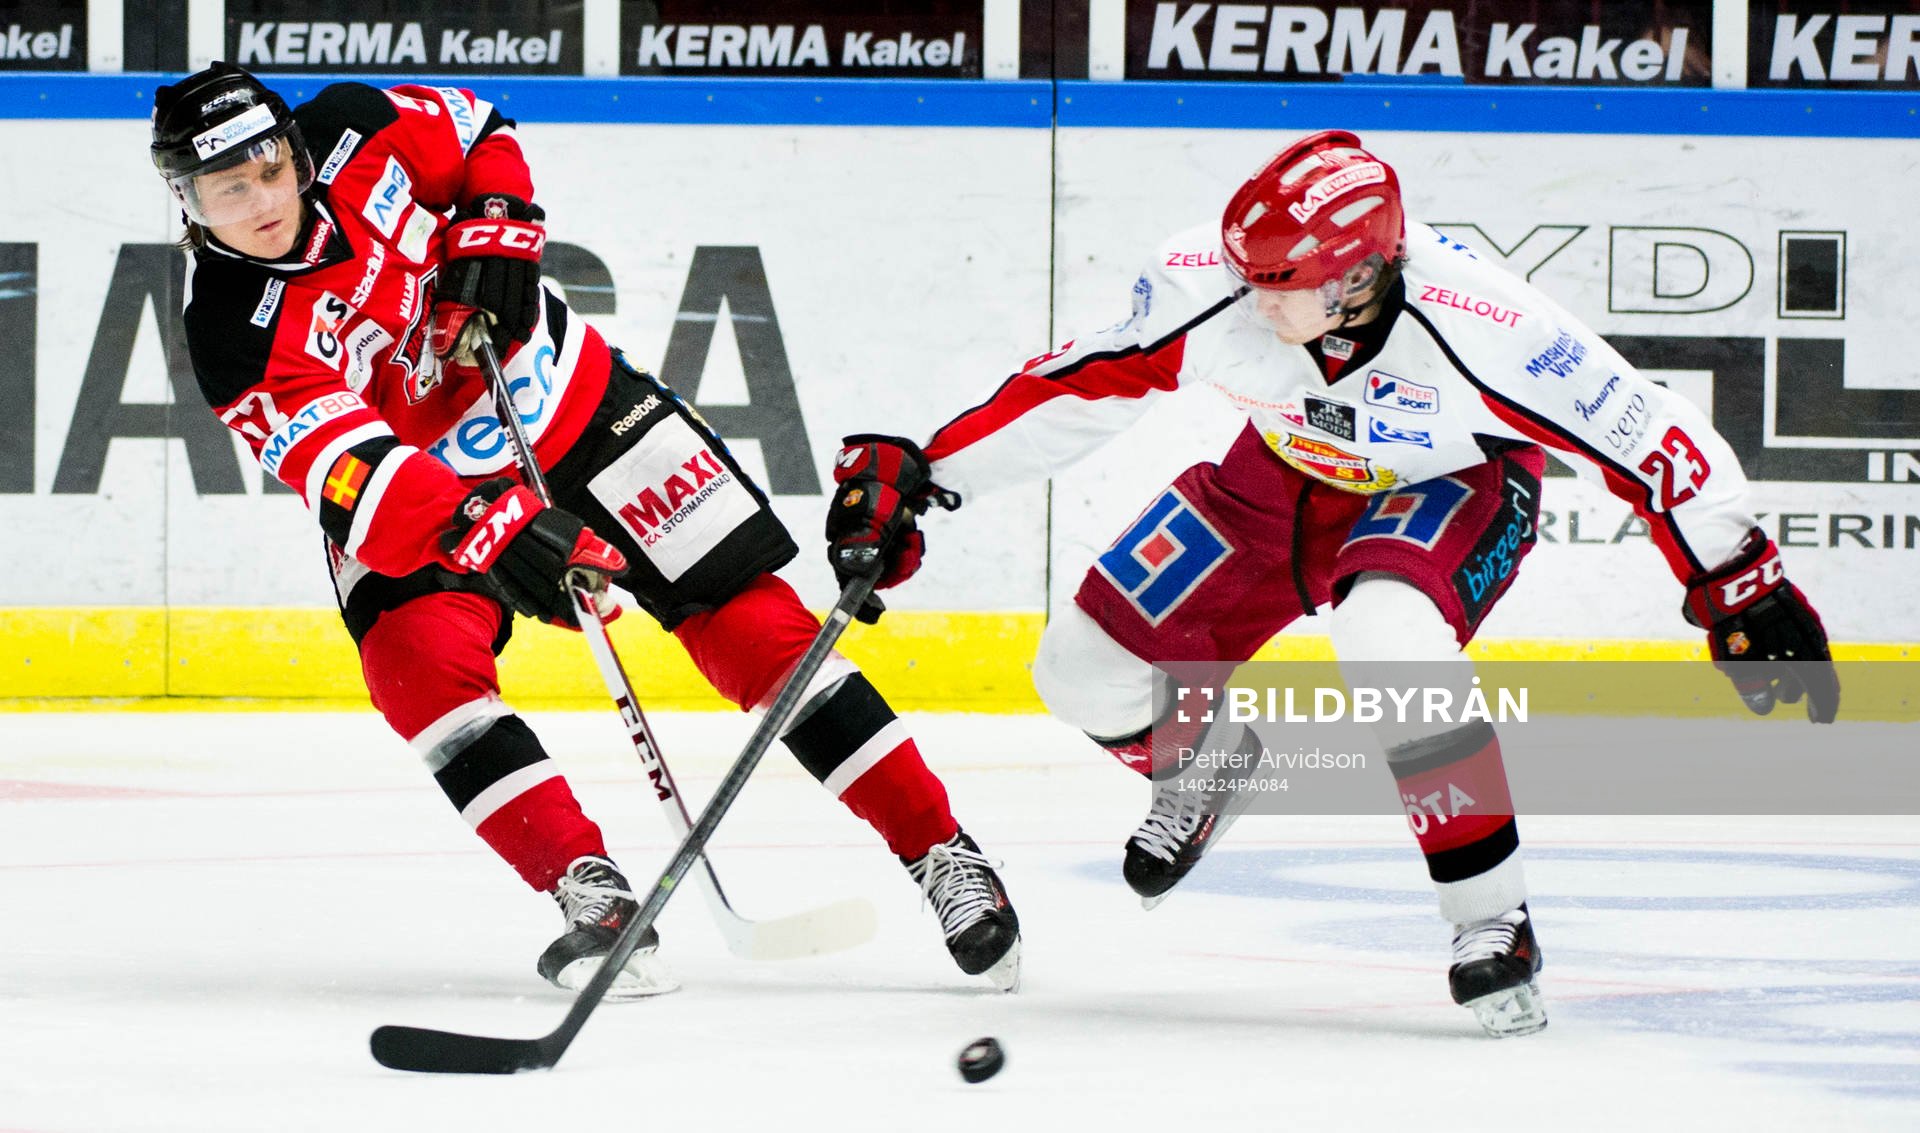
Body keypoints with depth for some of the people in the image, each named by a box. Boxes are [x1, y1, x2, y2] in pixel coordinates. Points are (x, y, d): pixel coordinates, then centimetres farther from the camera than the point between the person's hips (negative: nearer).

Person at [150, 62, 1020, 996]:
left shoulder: (354, 132, -17)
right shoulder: (237, 340, -26)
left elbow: (479, 137, 5)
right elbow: (354, 476, -37)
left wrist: (498, 232, -13)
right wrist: (486, 529, -51)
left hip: (569, 399, 2)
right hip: (416, 493, -2)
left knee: (750, 621, -5)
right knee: (419, 660, -30)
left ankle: (938, 850, 2)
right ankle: (589, 893, -27)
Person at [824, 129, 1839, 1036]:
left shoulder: (1478, 325, -39)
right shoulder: (1209, 282, -30)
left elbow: (1648, 434, -29)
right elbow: (1080, 386, -15)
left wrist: (1745, 592, -24)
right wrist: (910, 476, -16)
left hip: (1452, 487, -4)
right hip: (1286, 474, 4)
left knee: (1390, 637, -37)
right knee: (1090, 669, -3)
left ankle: (1492, 922, -21)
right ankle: (1204, 761, 35)